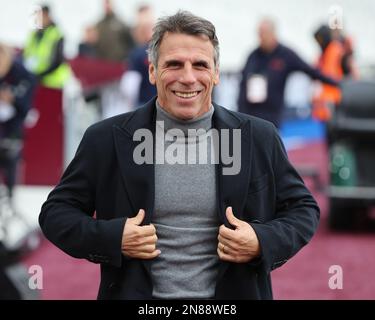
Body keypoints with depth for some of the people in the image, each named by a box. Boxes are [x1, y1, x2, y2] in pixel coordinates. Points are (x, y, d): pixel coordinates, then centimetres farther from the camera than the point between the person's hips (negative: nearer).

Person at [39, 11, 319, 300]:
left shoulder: (259, 138, -2)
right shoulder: (107, 139, -5)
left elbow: (304, 209, 6)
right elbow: (56, 212, 1)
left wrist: (263, 242, -12)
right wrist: (112, 238, -16)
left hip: (233, 292, 1)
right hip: (136, 292, -1)